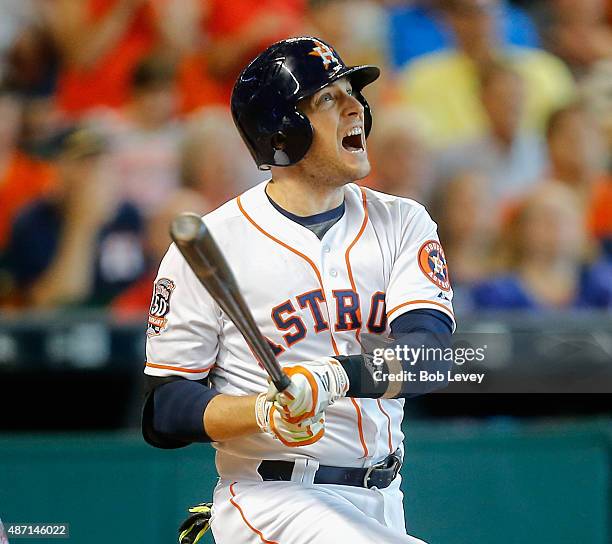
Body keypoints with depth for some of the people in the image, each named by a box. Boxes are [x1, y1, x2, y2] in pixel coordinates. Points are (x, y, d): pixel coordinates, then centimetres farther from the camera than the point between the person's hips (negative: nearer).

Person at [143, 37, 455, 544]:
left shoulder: (402, 222, 6)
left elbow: (430, 356, -11)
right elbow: (164, 412, -5)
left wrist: (334, 377, -29)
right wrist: (264, 412, -23)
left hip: (381, 502, 5)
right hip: (269, 497, -5)